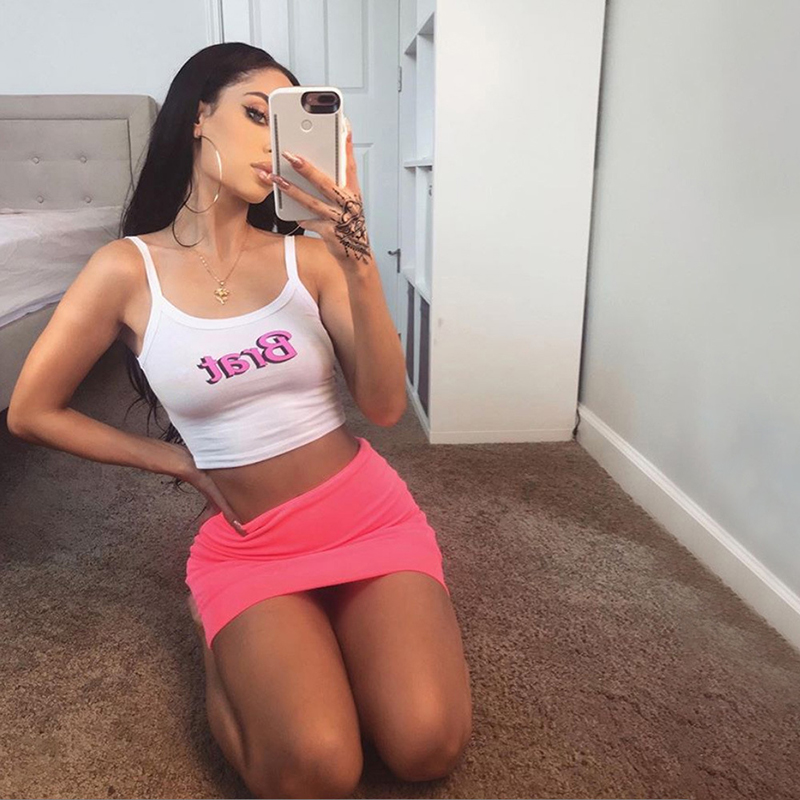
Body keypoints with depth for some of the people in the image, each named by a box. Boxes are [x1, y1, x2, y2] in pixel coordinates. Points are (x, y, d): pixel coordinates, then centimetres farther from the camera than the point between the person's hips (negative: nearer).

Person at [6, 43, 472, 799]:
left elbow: (385, 406, -12)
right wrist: (182, 463, 2)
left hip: (368, 511, 2)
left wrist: (358, 261, -24)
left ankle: (325, 629, 16)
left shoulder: (308, 254, -4)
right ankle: (224, 636, 11)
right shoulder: (128, 269, -6)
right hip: (246, 540, -1)